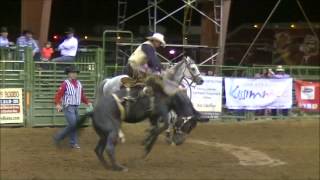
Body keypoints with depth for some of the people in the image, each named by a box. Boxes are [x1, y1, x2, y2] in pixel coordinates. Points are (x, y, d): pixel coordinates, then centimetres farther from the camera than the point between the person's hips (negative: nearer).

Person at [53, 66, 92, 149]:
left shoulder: (79, 84, 11)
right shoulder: (65, 84, -10)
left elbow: (82, 95, 18)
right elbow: (58, 94, -15)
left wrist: (87, 102, 3)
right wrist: (58, 104, -30)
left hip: (76, 107, 7)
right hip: (68, 107, -7)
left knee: (76, 125, 6)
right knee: (72, 124, -15)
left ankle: (73, 143, 15)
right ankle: (58, 137, 1)